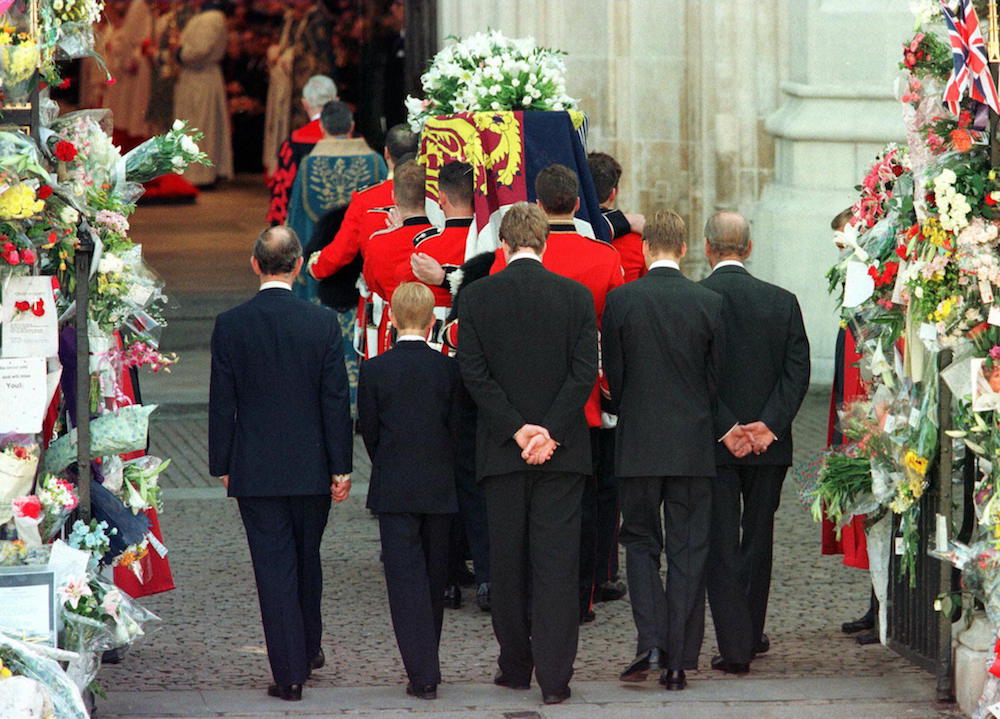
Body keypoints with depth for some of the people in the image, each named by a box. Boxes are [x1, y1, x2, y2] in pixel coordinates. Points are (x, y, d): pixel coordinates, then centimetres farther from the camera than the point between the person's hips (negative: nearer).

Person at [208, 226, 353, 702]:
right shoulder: (322, 323, -7)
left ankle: (289, 673, -1)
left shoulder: (230, 325, -7)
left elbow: (221, 403, -3)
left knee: (274, 567, 1)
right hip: (311, 467, 1)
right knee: (307, 559, 20)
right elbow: (337, 400, -5)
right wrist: (341, 467, 1)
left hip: (255, 470, -1)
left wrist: (222, 465, 6)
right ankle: (308, 650, 35)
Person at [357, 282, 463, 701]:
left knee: (405, 577, -2)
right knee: (434, 576, 14)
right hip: (439, 490, 2)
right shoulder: (448, 369, -3)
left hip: (394, 492, -2)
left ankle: (422, 674, -11)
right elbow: (457, 427, 1)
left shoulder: (374, 371, -7)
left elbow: (369, 431, -1)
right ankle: (427, 666, 23)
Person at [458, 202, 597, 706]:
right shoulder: (576, 296, -1)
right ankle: (555, 676, -6)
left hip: (501, 452, 0)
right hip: (563, 451, 0)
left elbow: (473, 372, -6)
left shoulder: (476, 297, -2)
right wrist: (548, 432, -8)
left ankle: (516, 666, 18)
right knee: (556, 561, -1)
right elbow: (585, 372, -6)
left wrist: (518, 431, -6)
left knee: (507, 560, 11)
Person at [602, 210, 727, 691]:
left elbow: (613, 375, 0)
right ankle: (677, 662, 4)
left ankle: (650, 642, -7)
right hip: (694, 444, 1)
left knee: (640, 541, 11)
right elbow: (716, 377, 4)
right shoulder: (709, 303, -3)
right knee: (687, 550, 5)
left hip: (638, 444, -1)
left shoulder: (621, 300, -6)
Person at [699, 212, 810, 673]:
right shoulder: (782, 301, 1)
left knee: (721, 545, 2)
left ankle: (735, 647, -4)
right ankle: (751, 634, 29)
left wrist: (729, 430, -12)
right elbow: (797, 371, -5)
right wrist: (769, 425, -9)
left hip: (712, 443, -3)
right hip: (769, 444, 3)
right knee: (758, 538, 18)